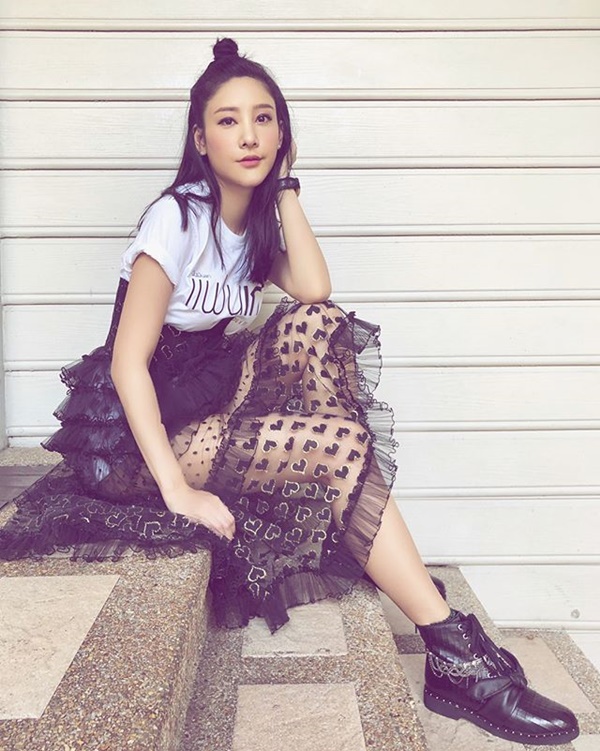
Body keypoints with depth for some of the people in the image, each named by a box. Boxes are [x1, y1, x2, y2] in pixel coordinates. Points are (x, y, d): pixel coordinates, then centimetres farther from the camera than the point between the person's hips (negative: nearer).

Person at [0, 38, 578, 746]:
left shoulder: (257, 220, 9)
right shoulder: (178, 216, -14)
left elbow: (315, 295, -10)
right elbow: (128, 362, -20)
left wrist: (284, 186, -4)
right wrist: (178, 488, -28)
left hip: (213, 400, 7)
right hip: (142, 433, -7)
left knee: (312, 326, -18)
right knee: (340, 444, -25)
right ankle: (455, 654, -19)